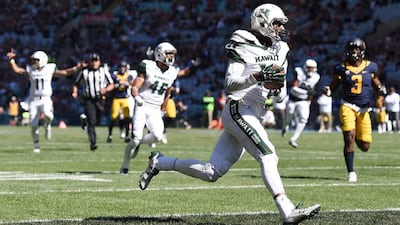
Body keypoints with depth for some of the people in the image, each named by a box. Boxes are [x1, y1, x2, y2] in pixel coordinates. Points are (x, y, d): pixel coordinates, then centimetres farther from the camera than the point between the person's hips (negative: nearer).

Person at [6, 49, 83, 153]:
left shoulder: (50, 69, 1)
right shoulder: (30, 70, 4)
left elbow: (65, 72, 5)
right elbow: (16, 70, -1)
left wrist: (76, 68, -2)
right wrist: (12, 60, -11)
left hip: (45, 99, -2)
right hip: (33, 100, 2)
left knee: (47, 114, -34)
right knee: (34, 125, -3)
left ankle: (47, 125, 1)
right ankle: (36, 145, 15)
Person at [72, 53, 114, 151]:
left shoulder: (104, 72, 2)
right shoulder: (84, 72, 2)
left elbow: (111, 85, 6)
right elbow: (76, 84, 12)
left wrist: (105, 89, -14)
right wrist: (75, 92, -8)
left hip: (100, 99, 2)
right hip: (89, 100, -2)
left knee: (96, 121, 7)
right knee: (92, 122, -13)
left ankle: (86, 119, 40)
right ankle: (93, 143, -11)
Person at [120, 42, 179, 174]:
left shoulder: (172, 73, 6)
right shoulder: (148, 67, -8)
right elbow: (135, 87, -10)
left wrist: (162, 112, 23)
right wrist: (137, 97, -31)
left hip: (155, 110, 4)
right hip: (142, 107, -4)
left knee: (158, 136, -17)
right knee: (136, 137, -13)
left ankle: (137, 143, 13)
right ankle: (125, 166, 2)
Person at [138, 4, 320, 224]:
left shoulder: (279, 51, 14)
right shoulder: (244, 47, -8)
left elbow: (280, 96, 17)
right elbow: (230, 84, -15)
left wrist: (278, 88, -7)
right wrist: (257, 77, -29)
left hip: (250, 116, 8)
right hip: (239, 109, -8)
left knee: (212, 172, 5)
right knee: (268, 156, -19)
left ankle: (159, 162, 20)